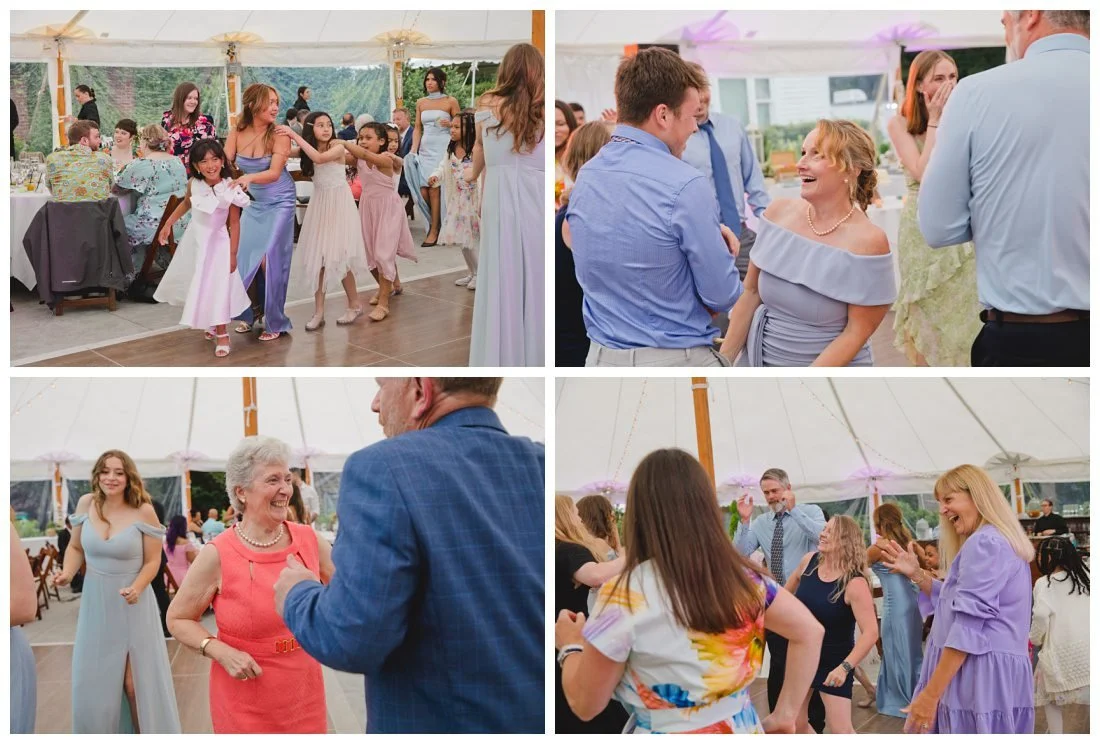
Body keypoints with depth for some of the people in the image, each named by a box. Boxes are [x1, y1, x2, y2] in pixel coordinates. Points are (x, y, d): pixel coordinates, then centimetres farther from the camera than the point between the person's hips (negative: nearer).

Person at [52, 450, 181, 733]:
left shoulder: (143, 511, -13)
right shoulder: (86, 504, -3)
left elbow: (152, 561, -7)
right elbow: (76, 547, 11)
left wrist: (137, 588, -24)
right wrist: (68, 573, -7)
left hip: (132, 605, -3)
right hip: (95, 604, 3)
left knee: (137, 684, 2)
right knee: (93, 685, 9)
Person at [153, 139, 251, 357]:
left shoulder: (230, 189, -23)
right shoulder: (193, 184, -13)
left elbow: (234, 224, -16)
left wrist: (232, 254, -15)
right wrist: (168, 224, 13)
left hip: (217, 242, -5)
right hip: (194, 238, 5)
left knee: (217, 287, -8)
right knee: (196, 284, 16)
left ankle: (222, 334, 3)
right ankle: (212, 324, 35)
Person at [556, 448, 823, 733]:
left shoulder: (625, 595, -18)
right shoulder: (744, 578, -4)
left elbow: (585, 704, -10)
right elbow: (810, 632, 5)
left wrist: (570, 646, 9)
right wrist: (784, 713, 9)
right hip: (745, 730, 5)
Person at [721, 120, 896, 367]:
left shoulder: (867, 241, -18)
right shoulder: (779, 212, -5)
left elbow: (857, 332, -15)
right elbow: (751, 292, 2)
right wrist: (723, 361, -1)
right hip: (757, 363, 4)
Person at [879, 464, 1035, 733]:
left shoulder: (984, 542, -13)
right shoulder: (1001, 542, 21)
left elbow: (968, 624, -19)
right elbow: (957, 601, 27)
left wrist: (930, 693, -19)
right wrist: (917, 574, 15)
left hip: (980, 676, -10)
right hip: (998, 675, 10)